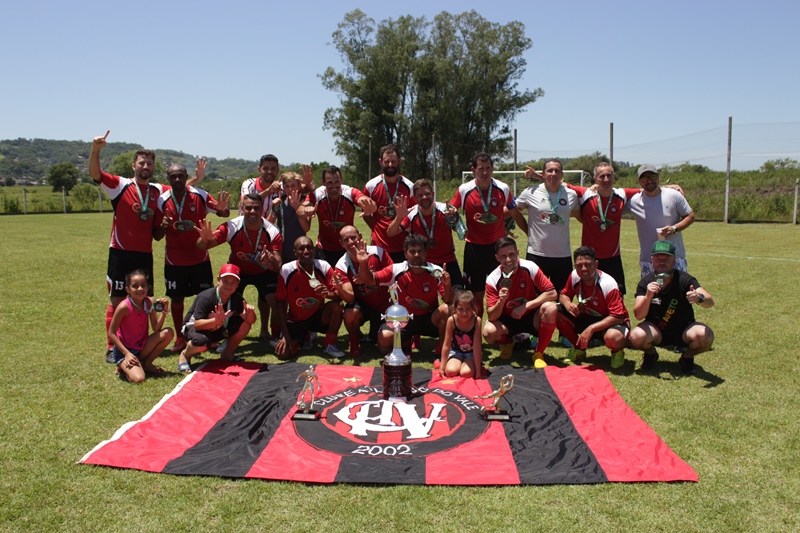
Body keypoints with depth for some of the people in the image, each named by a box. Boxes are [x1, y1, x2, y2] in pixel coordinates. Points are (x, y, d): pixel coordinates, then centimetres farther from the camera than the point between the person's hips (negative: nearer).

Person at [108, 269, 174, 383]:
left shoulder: (149, 303, -6)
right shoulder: (124, 307, -21)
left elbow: (156, 329, -5)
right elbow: (111, 333, -15)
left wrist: (163, 311, -19)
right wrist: (127, 353, -20)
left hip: (142, 347, 6)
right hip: (124, 350, -6)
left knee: (168, 333, -16)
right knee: (138, 378, -29)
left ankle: (146, 364, 1)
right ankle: (124, 366, 7)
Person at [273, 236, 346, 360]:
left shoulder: (324, 267, -14)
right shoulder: (286, 270, -15)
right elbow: (281, 303, -8)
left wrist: (328, 294, -41)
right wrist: (285, 334, -13)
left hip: (318, 316, 0)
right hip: (295, 321, 0)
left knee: (336, 307, -30)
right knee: (283, 353, -19)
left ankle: (330, 345, -5)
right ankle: (302, 338, 18)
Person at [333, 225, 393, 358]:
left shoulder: (378, 252, -17)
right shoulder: (342, 266, -17)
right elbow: (350, 298, -24)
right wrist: (340, 289, -48)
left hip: (384, 303, 1)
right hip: (362, 304, 0)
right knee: (350, 314, -34)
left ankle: (374, 335, 24)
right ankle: (354, 343, -1)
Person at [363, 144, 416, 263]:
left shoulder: (409, 186, 0)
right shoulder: (371, 186, -1)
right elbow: (366, 213, 10)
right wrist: (377, 230, 2)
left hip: (403, 247, 1)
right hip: (379, 246, 0)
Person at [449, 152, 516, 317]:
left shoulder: (503, 189, -3)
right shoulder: (464, 190, -7)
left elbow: (511, 210, 17)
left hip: (499, 246, 1)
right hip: (474, 247, -1)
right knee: (476, 294, 7)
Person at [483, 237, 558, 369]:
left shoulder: (529, 268, -17)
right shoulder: (492, 279, -15)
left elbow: (552, 293, -18)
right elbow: (491, 317, -17)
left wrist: (525, 306, -26)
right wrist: (501, 301, -38)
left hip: (532, 318, 0)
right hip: (507, 321, 0)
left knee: (550, 308, -31)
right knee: (489, 332, -31)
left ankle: (538, 353, -10)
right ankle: (507, 343, 10)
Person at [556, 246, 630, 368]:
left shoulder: (608, 285, -27)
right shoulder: (574, 276, -12)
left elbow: (617, 316, -30)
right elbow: (564, 295, 3)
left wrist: (591, 328, -37)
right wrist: (567, 303, -23)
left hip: (611, 322, -5)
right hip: (588, 317, 6)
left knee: (613, 337, -42)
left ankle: (617, 351, 1)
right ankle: (578, 348, 7)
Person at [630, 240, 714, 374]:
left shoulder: (685, 280, -13)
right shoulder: (646, 283, -11)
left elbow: (710, 302, -27)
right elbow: (638, 316, -21)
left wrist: (699, 298, -51)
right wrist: (648, 297, -40)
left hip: (683, 331, 0)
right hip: (656, 331, 0)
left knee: (706, 336, -30)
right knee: (637, 337, -31)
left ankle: (687, 357, 5)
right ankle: (651, 354, 7)